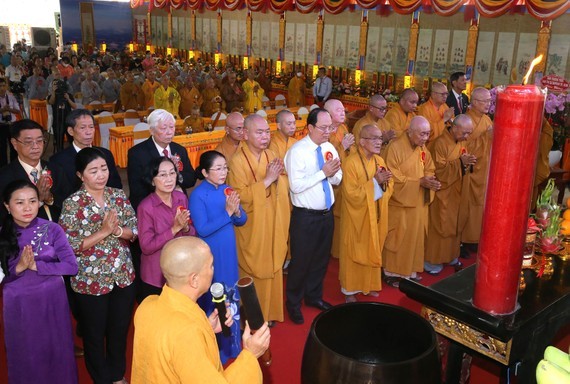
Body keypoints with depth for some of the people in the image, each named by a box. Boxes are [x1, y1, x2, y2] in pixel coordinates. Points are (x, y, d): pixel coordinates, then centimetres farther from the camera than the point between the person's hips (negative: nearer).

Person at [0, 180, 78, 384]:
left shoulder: (52, 229, -9)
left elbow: (72, 266, -14)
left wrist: (36, 265, -21)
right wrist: (18, 268, -22)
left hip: (52, 299, 0)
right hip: (18, 304, 1)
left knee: (56, 350, 14)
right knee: (24, 354, 16)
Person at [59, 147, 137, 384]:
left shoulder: (119, 195, -1)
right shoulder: (72, 204, -13)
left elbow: (134, 230, -2)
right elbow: (68, 246, -16)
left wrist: (116, 230, -21)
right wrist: (103, 232, -23)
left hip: (123, 276, 4)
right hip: (91, 281, -4)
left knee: (120, 330, 20)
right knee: (94, 335, 16)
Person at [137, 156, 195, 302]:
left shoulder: (182, 198, -4)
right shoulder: (146, 207, -18)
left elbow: (193, 234, 3)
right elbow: (146, 247, -19)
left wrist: (185, 227, -19)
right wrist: (174, 229, -25)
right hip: (156, 277, -4)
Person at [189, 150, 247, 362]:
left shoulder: (227, 190, 2)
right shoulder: (198, 195, -16)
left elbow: (242, 220, 4)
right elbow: (202, 230, -22)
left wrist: (236, 212, -18)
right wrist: (227, 213, -24)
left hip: (229, 254, 6)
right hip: (210, 257, -6)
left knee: (230, 299, 18)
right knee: (213, 302, 8)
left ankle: (231, 344, 37)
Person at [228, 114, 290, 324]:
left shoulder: (271, 156, 4)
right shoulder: (237, 161, -16)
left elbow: (284, 186, 9)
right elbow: (240, 195, -21)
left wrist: (278, 177, -13)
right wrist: (267, 180, -23)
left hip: (273, 224, 6)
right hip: (252, 226, -6)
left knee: (272, 267, 15)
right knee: (253, 272, 5)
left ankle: (269, 312, 31)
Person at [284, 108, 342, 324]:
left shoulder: (329, 148, 3)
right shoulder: (297, 151, -16)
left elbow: (337, 180, 8)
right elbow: (296, 185, -23)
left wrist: (334, 173, -14)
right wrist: (323, 172, -22)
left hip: (327, 214, 6)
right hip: (305, 217, -6)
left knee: (321, 259, 20)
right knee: (301, 261, 7)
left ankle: (314, 296, 41)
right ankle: (294, 304, 28)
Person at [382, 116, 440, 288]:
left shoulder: (423, 148, 5)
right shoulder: (395, 147, -18)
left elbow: (430, 169, 12)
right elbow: (394, 178, -20)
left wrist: (430, 181, -12)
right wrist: (419, 182, -23)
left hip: (419, 202, 7)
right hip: (400, 203, -7)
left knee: (416, 237, 15)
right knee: (397, 239, 3)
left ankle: (410, 270, 29)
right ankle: (391, 272, 17)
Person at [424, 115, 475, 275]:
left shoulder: (461, 142, 6)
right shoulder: (440, 143, -19)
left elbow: (461, 166, 12)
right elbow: (438, 168, -22)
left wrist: (467, 164, -10)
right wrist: (460, 162, -26)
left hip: (455, 191, 8)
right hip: (442, 191, -8)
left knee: (454, 224, 15)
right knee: (439, 226, -1)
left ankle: (451, 256, 28)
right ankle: (432, 261, 9)